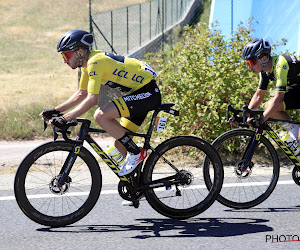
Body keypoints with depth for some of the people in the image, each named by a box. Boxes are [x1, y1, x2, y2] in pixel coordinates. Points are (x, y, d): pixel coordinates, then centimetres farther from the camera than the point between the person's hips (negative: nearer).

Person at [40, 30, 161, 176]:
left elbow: (92, 99, -29)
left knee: (100, 116, -24)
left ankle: (136, 153, -12)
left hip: (147, 92, -10)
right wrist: (55, 111, 11)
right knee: (120, 143, 10)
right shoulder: (88, 62, 9)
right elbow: (81, 94, 19)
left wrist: (65, 118, -28)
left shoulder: (95, 62, -21)